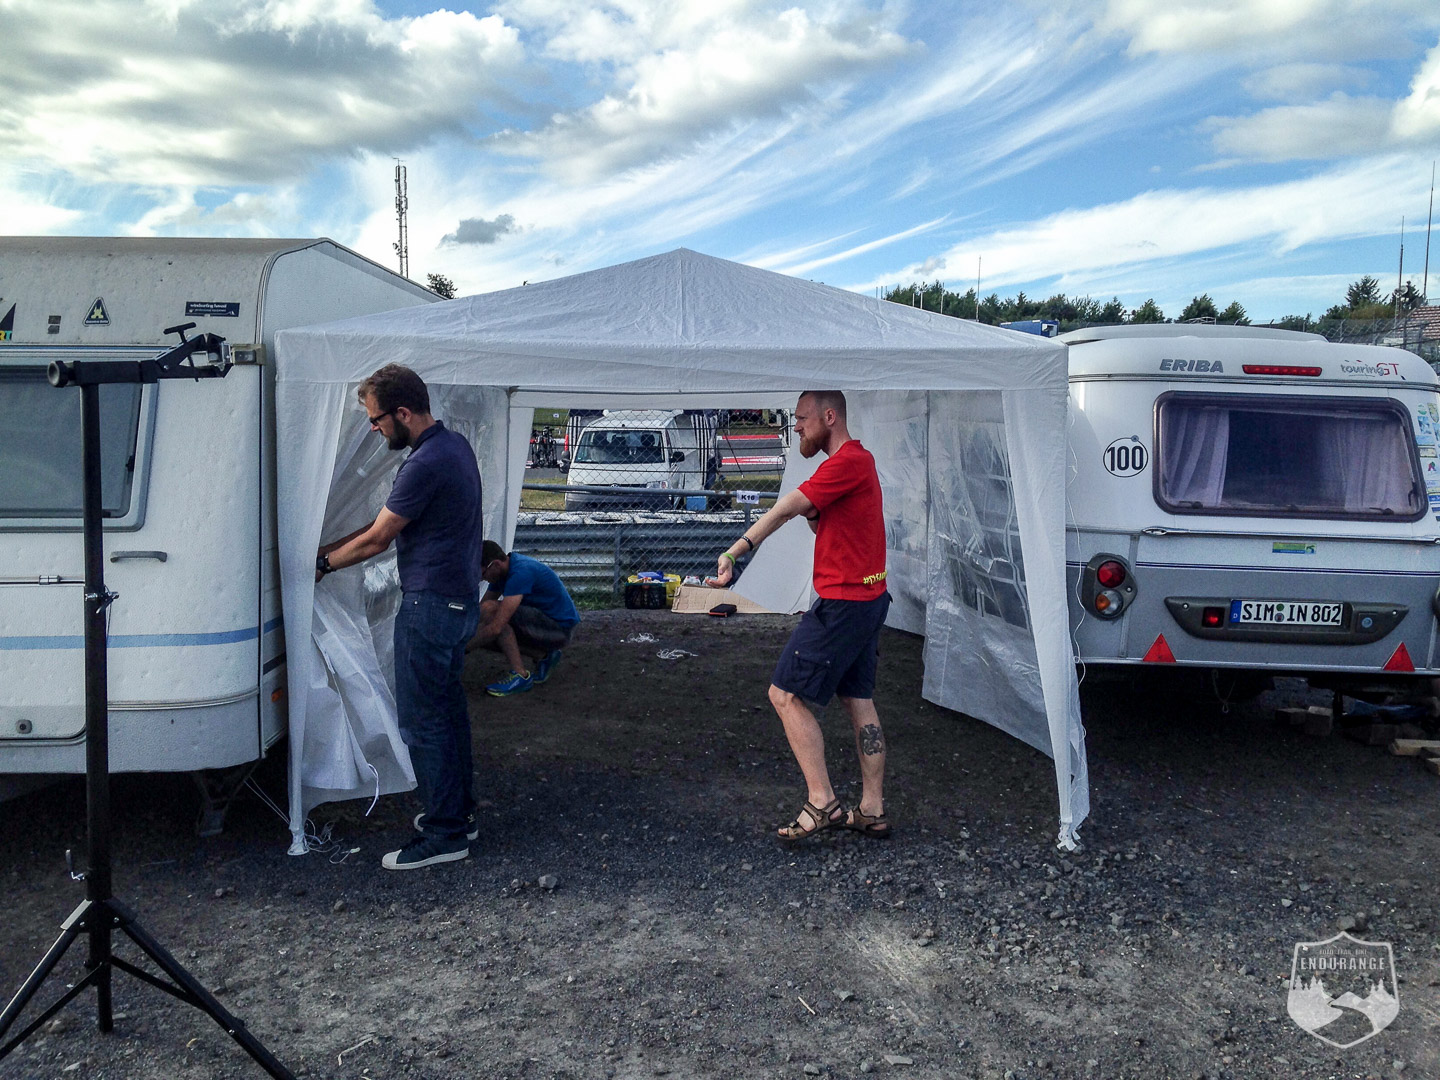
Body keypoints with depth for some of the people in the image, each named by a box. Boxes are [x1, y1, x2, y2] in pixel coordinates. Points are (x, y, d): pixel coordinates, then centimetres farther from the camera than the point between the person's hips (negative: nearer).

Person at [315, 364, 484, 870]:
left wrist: (323, 564, 2)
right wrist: (330, 548, 15)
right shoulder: (454, 445, 10)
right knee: (448, 709, 18)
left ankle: (444, 834, 7)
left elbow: (376, 539, -13)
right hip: (458, 599, 10)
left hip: (430, 606, -10)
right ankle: (459, 812, 30)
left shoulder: (426, 464, -22)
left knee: (422, 720, -1)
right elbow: (388, 522, 16)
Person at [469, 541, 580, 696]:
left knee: (490, 609, -23)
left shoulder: (520, 573, -26)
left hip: (561, 627, -10)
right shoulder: (504, 569, 4)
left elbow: (495, 628, -31)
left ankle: (520, 675, -17)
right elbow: (477, 611, 14)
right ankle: (543, 656, 8)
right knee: (483, 635, -1)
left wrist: (462, 648, -21)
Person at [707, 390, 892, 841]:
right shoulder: (858, 459, 17)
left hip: (842, 601, -10)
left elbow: (785, 509, -22)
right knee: (859, 701, 13)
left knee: (786, 694, -5)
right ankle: (872, 810, 18)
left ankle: (821, 802, -4)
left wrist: (733, 552, -26)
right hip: (867, 598, 10)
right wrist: (811, 514, -1)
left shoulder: (848, 461, -16)